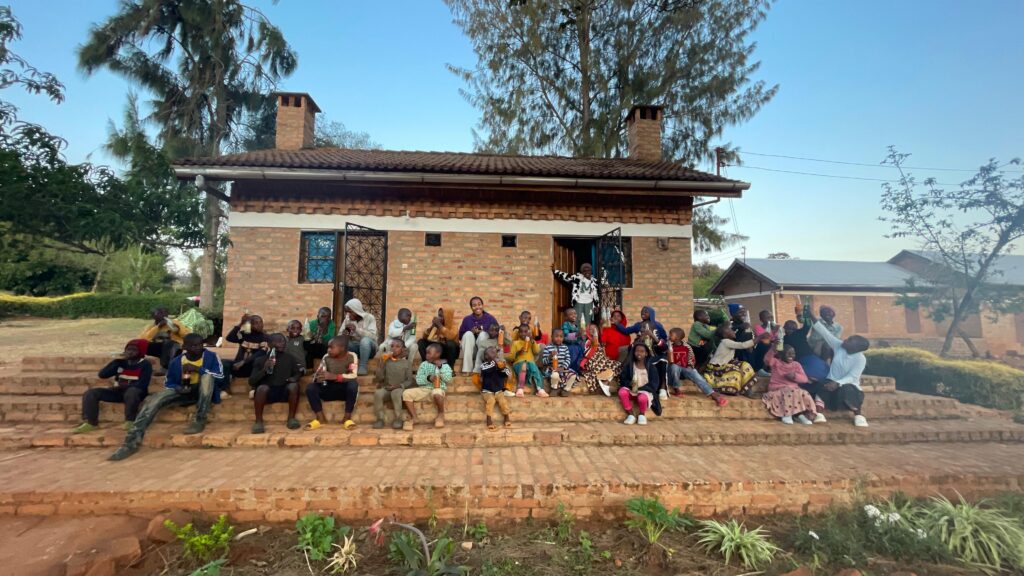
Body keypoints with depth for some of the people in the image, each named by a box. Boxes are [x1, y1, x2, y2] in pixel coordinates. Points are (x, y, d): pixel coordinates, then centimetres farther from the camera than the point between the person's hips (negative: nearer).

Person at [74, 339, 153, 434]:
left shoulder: (145, 364, -8)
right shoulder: (122, 362, 8)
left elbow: (142, 385, -16)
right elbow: (102, 374, 0)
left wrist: (119, 385, -11)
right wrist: (116, 361, -8)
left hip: (136, 392, -6)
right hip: (119, 391, 6)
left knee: (131, 392, -41)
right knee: (90, 393, -10)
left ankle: (130, 421, -26)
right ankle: (90, 422, -10)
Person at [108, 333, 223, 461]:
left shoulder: (211, 356, -9)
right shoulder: (176, 362, -1)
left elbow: (220, 375, -20)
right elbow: (168, 383, 8)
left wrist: (197, 368, -25)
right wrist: (178, 389, -15)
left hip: (203, 392, -3)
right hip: (183, 392, 3)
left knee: (207, 375, -34)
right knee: (152, 401, -19)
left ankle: (199, 421, -29)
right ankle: (133, 440, -21)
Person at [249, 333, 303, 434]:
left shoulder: (290, 358, 11)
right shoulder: (260, 360, 7)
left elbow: (299, 372, 9)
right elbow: (251, 382, 0)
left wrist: (294, 378, -15)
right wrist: (264, 369, -17)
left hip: (285, 391, 1)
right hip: (267, 392, -1)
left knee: (294, 385, -31)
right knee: (262, 388, -34)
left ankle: (291, 418, -18)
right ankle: (258, 421, -22)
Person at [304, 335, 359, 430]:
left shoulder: (352, 356, -11)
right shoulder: (326, 357, -1)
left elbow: (353, 376, -25)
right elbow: (318, 375, -4)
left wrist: (334, 376, -38)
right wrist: (318, 377, -30)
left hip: (345, 390, -3)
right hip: (330, 389, 4)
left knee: (353, 383, -36)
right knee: (310, 387, -20)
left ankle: (347, 418, -20)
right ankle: (321, 418, -7)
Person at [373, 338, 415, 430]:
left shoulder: (407, 362, 1)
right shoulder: (386, 361, 5)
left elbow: (410, 381, -1)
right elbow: (379, 378, -1)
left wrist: (399, 386, -17)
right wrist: (382, 363, -9)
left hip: (400, 389, -2)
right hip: (386, 389, 2)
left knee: (396, 393, -36)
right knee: (377, 393, -30)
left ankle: (398, 419, -21)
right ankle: (380, 419, -16)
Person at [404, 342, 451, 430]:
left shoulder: (445, 365, 4)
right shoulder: (423, 364, 10)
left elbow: (448, 379, -11)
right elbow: (418, 380, 4)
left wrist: (440, 367, -17)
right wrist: (428, 378, -16)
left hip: (438, 389, -3)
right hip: (424, 389, 4)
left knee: (437, 394, -40)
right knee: (406, 393, -19)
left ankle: (441, 414, -9)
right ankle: (413, 417, -5)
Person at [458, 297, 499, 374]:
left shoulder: (490, 318, 0)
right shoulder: (467, 319, 4)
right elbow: (460, 336, 2)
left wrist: (481, 332, -15)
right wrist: (472, 332, -14)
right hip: (470, 351, 1)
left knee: (483, 334, -26)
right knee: (468, 334, -24)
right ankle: (467, 369, -31)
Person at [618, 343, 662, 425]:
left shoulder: (651, 367, -5)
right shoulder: (629, 365, 0)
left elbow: (654, 384, -6)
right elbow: (622, 379, 3)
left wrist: (640, 388, -18)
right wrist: (630, 383, -20)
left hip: (645, 391, -2)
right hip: (631, 390, 2)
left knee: (642, 398, -37)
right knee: (622, 392, -31)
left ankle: (642, 415, -1)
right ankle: (631, 415, -12)